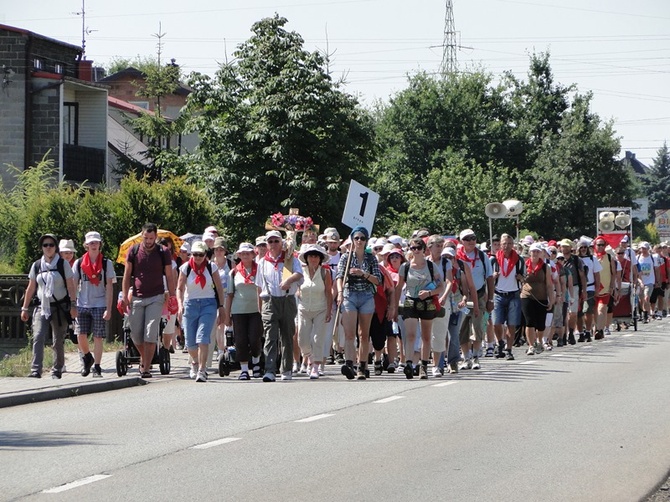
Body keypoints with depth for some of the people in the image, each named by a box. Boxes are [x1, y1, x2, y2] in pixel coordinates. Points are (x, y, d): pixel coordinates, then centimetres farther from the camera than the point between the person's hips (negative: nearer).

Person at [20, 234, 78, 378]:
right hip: (42, 307, 1)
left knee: (58, 342, 3)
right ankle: (35, 371, -21)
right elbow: (31, 288, 13)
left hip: (60, 307, -1)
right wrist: (25, 308, 11)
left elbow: (71, 287, -1)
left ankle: (57, 371, 15)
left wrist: (73, 305, -9)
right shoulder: (36, 266, 8)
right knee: (38, 338, -16)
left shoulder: (63, 264, 1)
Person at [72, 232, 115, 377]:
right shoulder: (79, 263, 7)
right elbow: (74, 286, 8)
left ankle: (97, 368, 3)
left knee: (98, 337, -4)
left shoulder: (106, 263, 3)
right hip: (82, 305, 2)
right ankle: (87, 358, 23)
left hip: (100, 305, -2)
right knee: (81, 336, -5)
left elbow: (109, 287, 0)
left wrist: (108, 309, -6)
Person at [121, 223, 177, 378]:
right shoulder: (133, 251, 3)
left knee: (150, 333, -10)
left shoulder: (163, 253, 0)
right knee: (136, 334, 4)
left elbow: (170, 276, 5)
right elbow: (127, 275, 6)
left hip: (156, 298, -2)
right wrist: (125, 296, -1)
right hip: (137, 298, 2)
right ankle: (143, 358, 31)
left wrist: (172, 297, 1)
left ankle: (146, 368, -8)